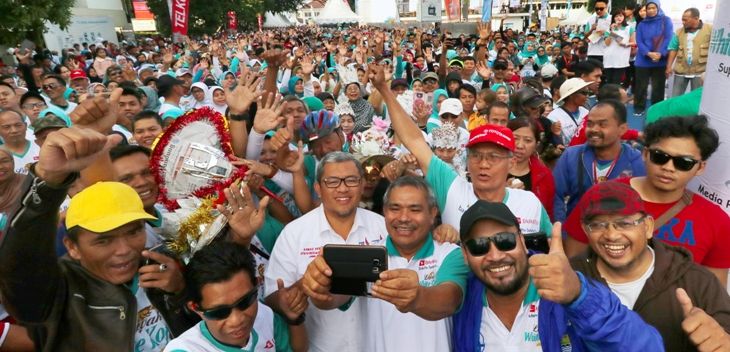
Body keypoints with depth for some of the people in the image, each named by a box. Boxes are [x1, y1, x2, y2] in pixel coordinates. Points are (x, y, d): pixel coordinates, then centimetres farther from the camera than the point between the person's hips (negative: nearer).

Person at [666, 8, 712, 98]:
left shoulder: (709, 29, -2)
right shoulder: (679, 32, 6)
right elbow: (673, 49, 7)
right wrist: (669, 66, -1)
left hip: (700, 71, -2)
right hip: (681, 70, 3)